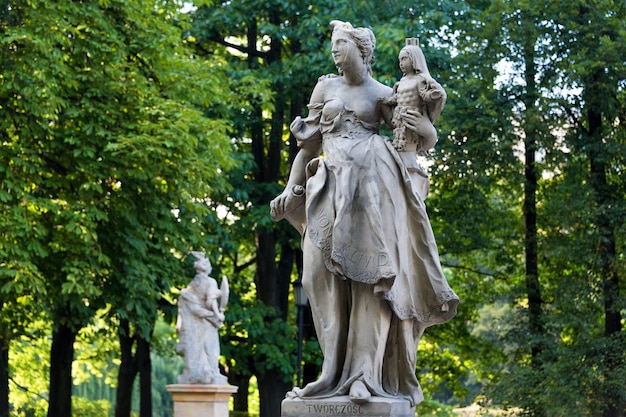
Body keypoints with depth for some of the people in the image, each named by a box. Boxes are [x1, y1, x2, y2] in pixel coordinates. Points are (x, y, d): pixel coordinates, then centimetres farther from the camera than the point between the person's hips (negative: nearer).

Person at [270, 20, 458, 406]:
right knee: (326, 274, -5)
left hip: (372, 182, -3)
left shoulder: (383, 95, 8)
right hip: (332, 186, 3)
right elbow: (308, 142, 17)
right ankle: (336, 371, -2)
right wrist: (292, 188, 10)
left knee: (369, 272, -12)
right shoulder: (326, 87, 16)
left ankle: (365, 374, -16)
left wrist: (423, 126, -8)